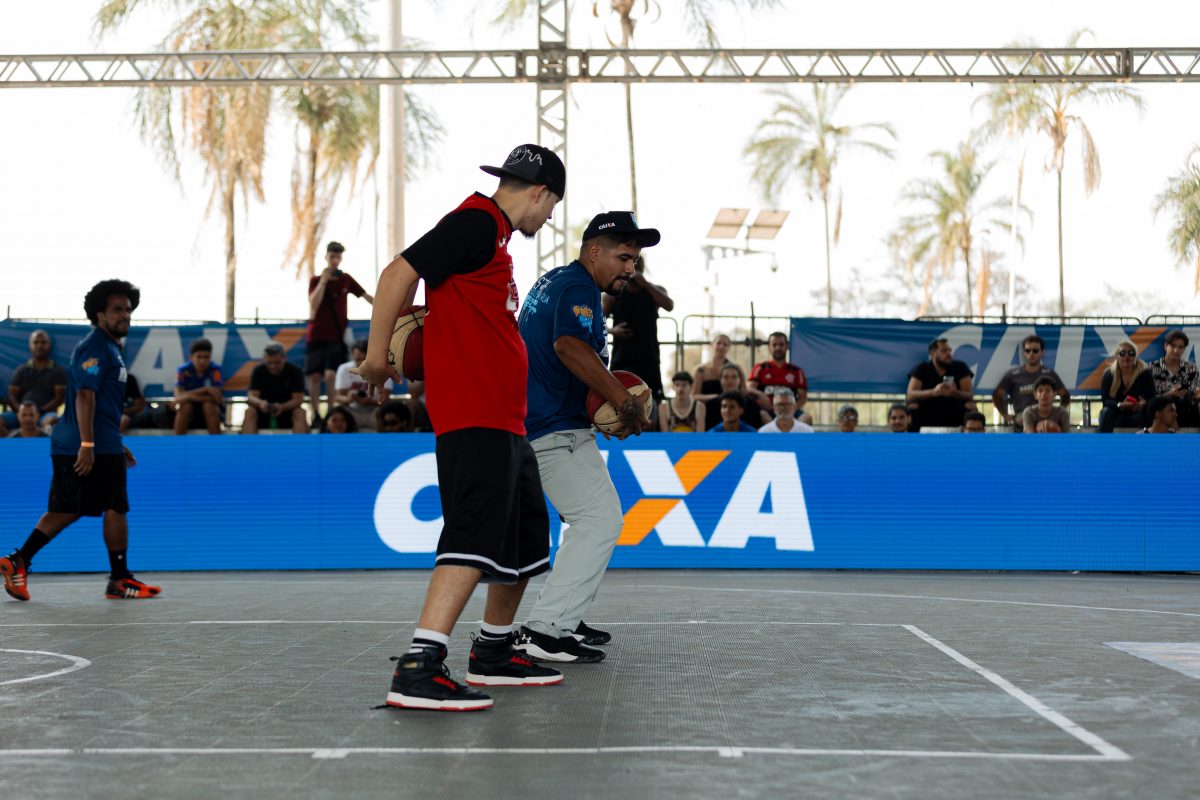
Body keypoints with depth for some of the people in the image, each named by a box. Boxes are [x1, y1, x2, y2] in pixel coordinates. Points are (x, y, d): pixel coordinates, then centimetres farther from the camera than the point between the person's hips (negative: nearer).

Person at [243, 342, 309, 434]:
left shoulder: (295, 371, -9)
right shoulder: (258, 371, -6)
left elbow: (298, 398, -16)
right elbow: (251, 396, -14)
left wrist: (282, 407, -36)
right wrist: (260, 402, -39)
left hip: (287, 409, -1)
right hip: (264, 412, 1)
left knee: (300, 413, -31)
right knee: (249, 412, -29)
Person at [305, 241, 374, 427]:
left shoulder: (346, 279, 4)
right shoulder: (316, 280, 1)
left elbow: (366, 296, 10)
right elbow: (313, 305, -14)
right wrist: (323, 281, -19)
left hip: (337, 337, -1)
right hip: (316, 335, 1)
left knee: (331, 375, -15)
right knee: (314, 376, -1)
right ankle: (316, 415, 8)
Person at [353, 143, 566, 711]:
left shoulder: (493, 234, 22)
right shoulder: (477, 221, -8)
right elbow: (399, 273, -15)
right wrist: (377, 356, -12)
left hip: (504, 419, 10)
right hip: (474, 415, -10)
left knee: (527, 537, 17)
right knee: (476, 537, -17)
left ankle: (493, 653, 29)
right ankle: (417, 669, -21)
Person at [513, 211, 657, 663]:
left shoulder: (553, 281, 20)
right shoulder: (579, 287, -13)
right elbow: (569, 345, -33)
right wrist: (623, 398, -34)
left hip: (535, 421, 11)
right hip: (557, 427, -11)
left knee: (590, 519, 21)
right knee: (601, 519, -14)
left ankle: (563, 620, 25)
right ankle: (543, 633, -17)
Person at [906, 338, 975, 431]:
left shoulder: (960, 367, -1)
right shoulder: (921, 369, -4)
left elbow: (969, 395, -8)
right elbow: (910, 395, -16)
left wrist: (954, 393, -32)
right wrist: (933, 392, -34)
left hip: (954, 416, 1)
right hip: (927, 416, -1)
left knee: (971, 406, -25)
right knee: (913, 407, -29)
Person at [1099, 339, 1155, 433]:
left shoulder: (1145, 373, -11)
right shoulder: (1108, 374, -9)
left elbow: (1151, 399, -13)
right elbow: (1105, 399, -15)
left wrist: (1144, 404, -37)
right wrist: (1120, 405, -35)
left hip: (1138, 417, -1)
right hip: (1117, 416, 1)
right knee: (1106, 412, -29)